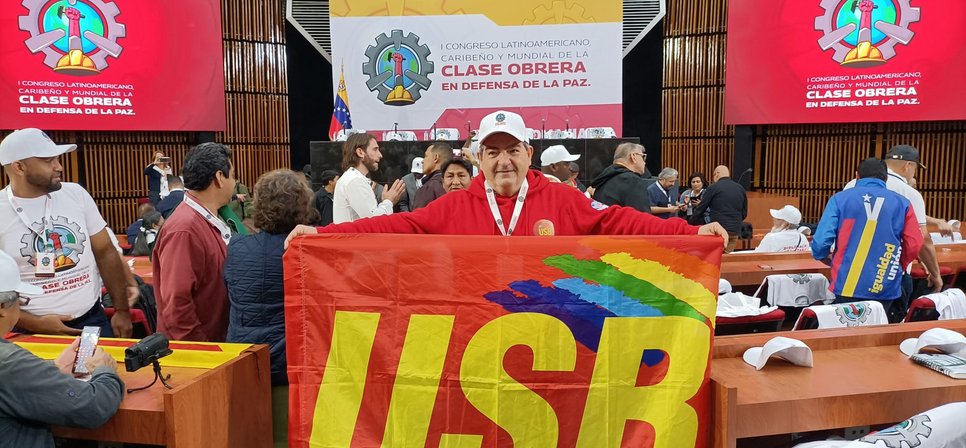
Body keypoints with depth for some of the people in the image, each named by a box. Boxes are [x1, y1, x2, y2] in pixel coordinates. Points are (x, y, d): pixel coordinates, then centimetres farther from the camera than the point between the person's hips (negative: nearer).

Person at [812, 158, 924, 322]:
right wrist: (896, 266, 19)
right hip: (885, 290, 1)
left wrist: (832, 261, 16)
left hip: (845, 288, -1)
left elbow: (821, 243, -6)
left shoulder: (840, 198, 2)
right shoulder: (902, 203, 5)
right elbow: (914, 245, -1)